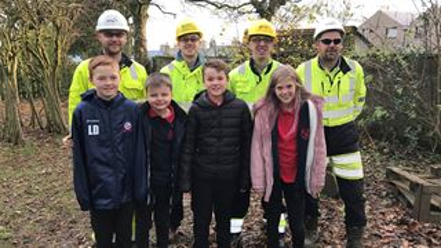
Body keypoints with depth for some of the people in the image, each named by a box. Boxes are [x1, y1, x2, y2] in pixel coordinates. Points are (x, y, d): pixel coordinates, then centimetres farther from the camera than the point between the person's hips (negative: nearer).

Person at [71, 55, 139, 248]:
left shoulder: (132, 109, -6)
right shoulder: (82, 112, -8)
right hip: (99, 193, 0)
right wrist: (83, 193, -4)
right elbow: (79, 156, -4)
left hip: (126, 191, 1)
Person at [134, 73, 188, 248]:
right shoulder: (139, 116, -12)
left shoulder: (180, 118, -4)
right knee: (143, 222, 15)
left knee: (164, 221, 20)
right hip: (145, 180, -2)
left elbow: (183, 152, 2)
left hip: (167, 181, 2)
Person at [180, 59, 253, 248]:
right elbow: (188, 146, -4)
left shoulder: (240, 107, -5)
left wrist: (245, 179, 0)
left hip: (229, 176, 1)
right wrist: (185, 180, -6)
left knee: (224, 221, 17)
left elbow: (247, 145, -1)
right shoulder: (196, 109, -5)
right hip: (202, 176, 0)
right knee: (201, 222, 13)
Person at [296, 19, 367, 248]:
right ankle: (310, 229, 32)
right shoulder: (303, 70, -11)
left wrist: (346, 119, 11)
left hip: (344, 135, 1)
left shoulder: (355, 69, -7)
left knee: (353, 189, 4)